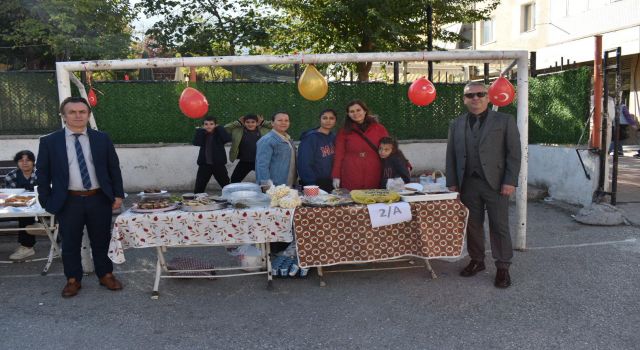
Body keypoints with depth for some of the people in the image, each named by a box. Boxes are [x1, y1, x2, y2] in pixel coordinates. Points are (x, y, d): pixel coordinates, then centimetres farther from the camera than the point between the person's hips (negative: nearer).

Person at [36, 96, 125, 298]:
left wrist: (118, 194, 1)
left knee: (101, 240, 12)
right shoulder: (49, 142, -1)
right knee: (70, 243, 10)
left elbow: (114, 168, 6)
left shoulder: (102, 139, 2)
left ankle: (106, 275, 29)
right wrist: (47, 202, 0)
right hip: (68, 202, -1)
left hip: (99, 199, 1)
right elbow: (42, 173, 3)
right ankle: (73, 280, 26)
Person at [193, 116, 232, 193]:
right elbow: (196, 143, -13)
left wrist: (219, 128, -12)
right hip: (204, 164, 2)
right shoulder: (202, 134, 6)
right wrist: (201, 130, -10)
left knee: (226, 186, 5)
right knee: (199, 187, 3)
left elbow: (228, 139, -21)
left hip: (219, 164, -2)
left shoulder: (219, 134, 0)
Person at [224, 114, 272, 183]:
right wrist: (238, 122, -4)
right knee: (234, 180, 8)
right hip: (244, 162, 0)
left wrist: (263, 122, -2)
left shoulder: (264, 130, 0)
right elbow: (225, 128, -4)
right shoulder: (237, 131, -1)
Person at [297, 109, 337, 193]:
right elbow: (304, 165, -15)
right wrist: (312, 185, -18)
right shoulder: (310, 138, -10)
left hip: (330, 184, 6)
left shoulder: (333, 138, 10)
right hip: (314, 184, -6)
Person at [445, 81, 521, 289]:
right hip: (467, 183, 3)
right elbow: (451, 155, 12)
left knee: (499, 226, 1)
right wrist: (452, 182, 4)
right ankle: (477, 261, 24)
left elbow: (514, 153, -2)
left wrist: (510, 181, -10)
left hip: (496, 183, -3)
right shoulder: (456, 125, 12)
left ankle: (502, 267, 12)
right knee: (472, 225, 9)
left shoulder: (504, 121, 2)